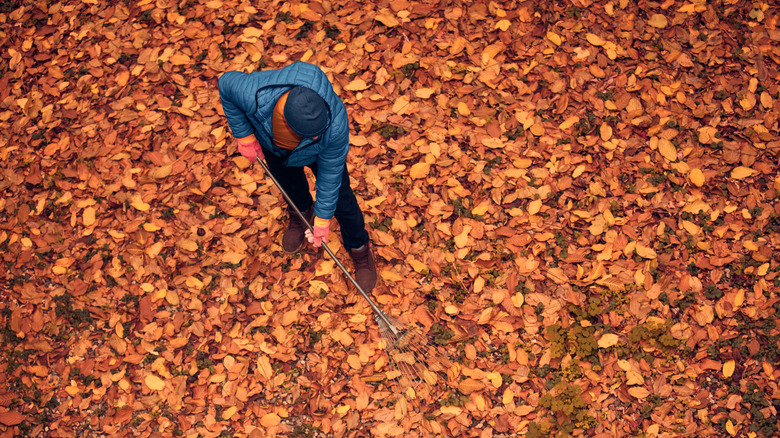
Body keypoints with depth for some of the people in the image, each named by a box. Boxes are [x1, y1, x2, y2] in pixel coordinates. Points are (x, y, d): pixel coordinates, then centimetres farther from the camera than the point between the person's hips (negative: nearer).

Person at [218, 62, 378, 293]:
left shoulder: (336, 124, -44)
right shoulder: (254, 95, -45)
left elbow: (330, 172, -27)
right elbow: (227, 83, -21)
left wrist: (322, 220, -16)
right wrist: (244, 136, -18)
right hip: (272, 143, 2)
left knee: (340, 199, 13)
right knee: (289, 183, 28)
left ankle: (359, 249, 43)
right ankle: (301, 211, 64)